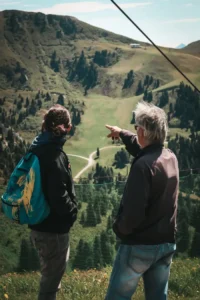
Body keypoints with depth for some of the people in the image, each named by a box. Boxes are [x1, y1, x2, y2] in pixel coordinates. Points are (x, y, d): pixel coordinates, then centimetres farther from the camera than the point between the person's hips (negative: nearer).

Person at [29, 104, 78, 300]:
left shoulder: (38, 149, 5)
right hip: (53, 228, -9)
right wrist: (72, 212, -9)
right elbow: (58, 196, -28)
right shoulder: (54, 155, -23)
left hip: (40, 225, 9)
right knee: (51, 278, 7)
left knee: (51, 275, 27)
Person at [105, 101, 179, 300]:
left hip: (140, 244, -7)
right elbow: (144, 148, 27)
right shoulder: (171, 158, 4)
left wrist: (119, 229, -7)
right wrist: (122, 134, 39)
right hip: (167, 243, 8)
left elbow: (133, 212, -26)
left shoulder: (143, 165, -22)